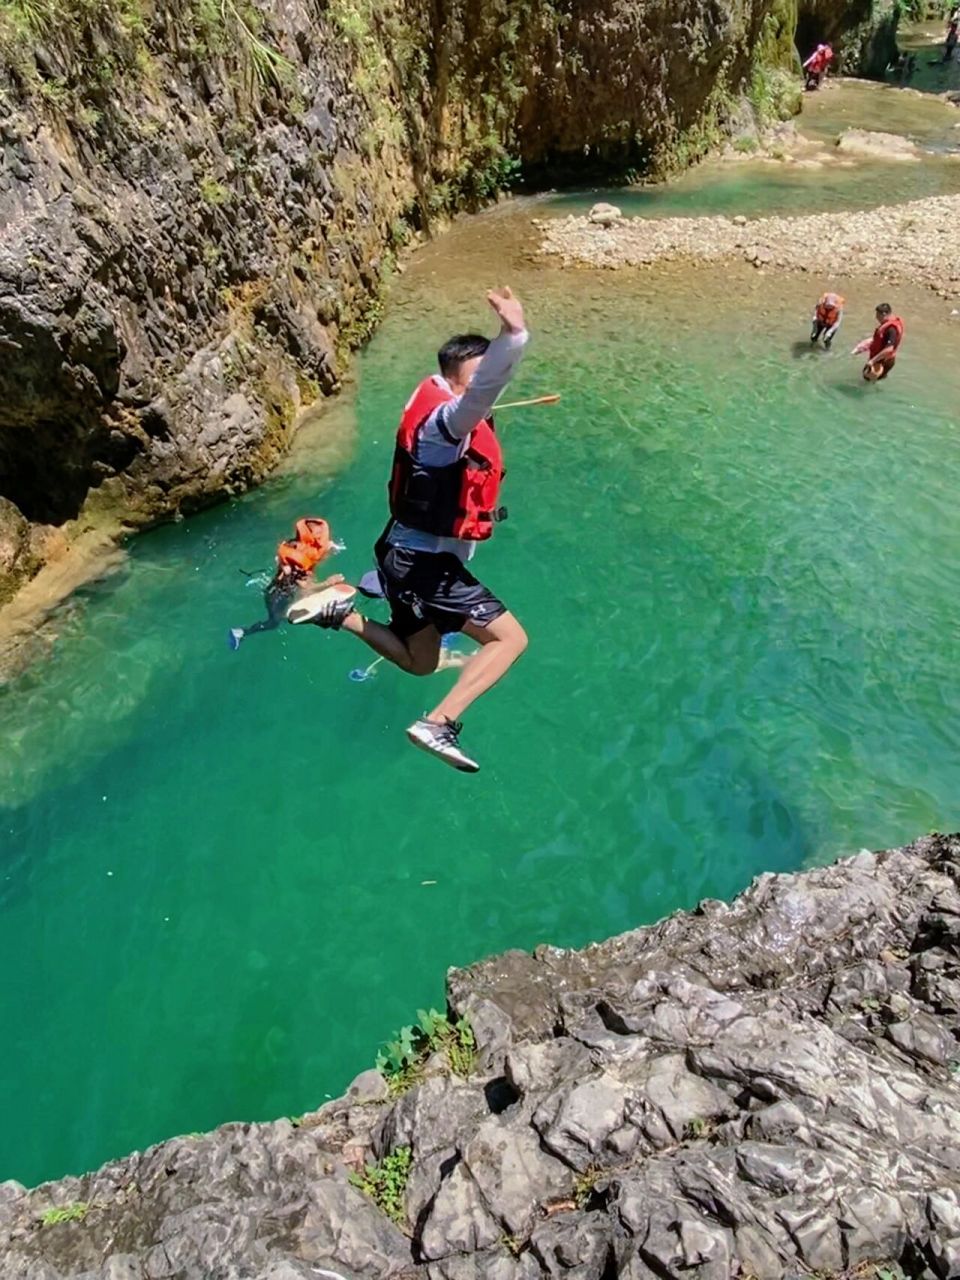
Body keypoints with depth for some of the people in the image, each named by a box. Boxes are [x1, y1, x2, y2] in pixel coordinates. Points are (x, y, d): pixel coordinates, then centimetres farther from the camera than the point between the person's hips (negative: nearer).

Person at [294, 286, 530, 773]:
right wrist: (512, 337, -62)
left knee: (418, 663, 25)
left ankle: (340, 614, 21)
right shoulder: (444, 419, -22)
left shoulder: (441, 409, 10)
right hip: (424, 565, -10)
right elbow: (480, 393, -46)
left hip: (411, 558, 10)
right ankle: (438, 725, -17)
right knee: (510, 638, -11)